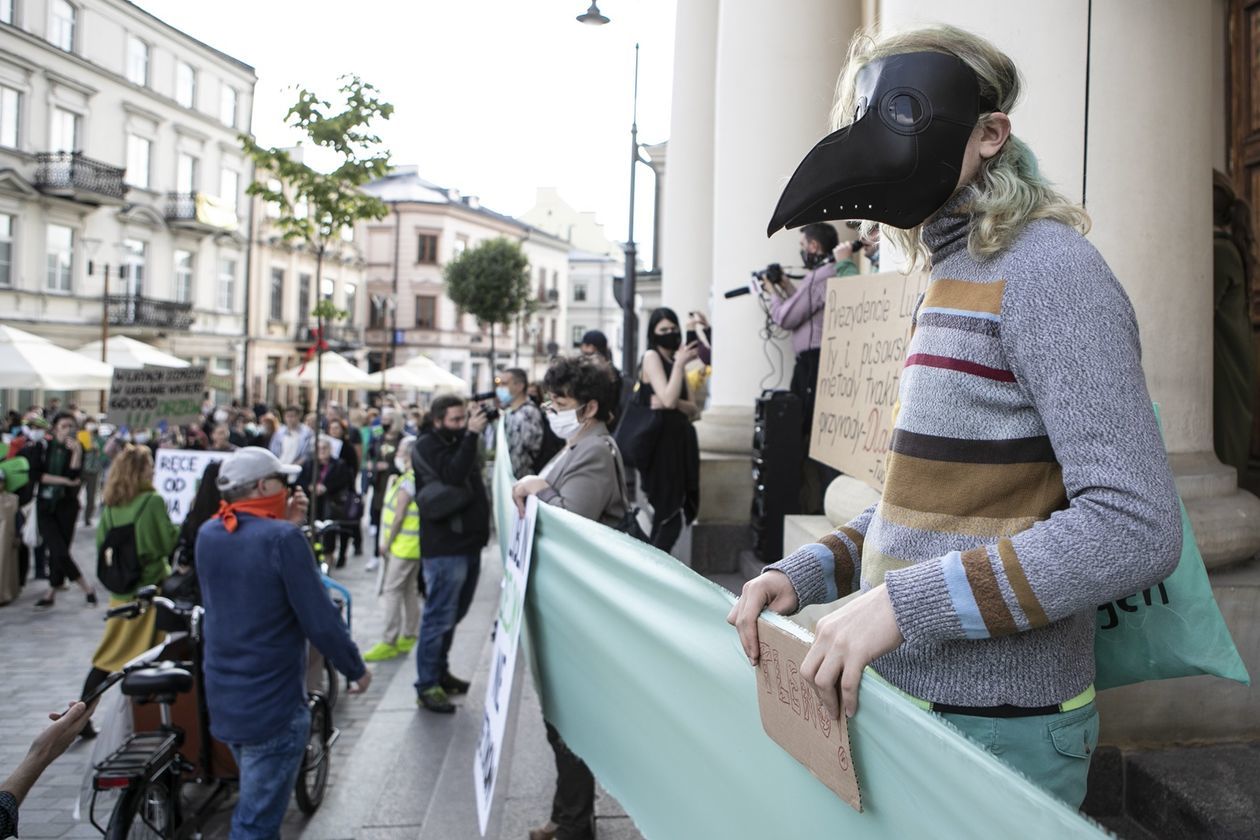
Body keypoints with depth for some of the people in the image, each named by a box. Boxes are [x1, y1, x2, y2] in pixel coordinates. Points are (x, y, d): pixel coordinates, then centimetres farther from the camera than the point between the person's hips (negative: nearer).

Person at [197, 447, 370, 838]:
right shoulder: (283, 539, -21)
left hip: (222, 702, 8)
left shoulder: (207, 535, 1)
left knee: (258, 804, 27)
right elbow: (321, 621, -19)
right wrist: (356, 669, -5)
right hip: (273, 705, -8)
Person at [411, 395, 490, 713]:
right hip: (445, 547, -8)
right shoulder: (427, 446, -10)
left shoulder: (460, 441, 14)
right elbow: (454, 476, -26)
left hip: (469, 543, 8)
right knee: (439, 616, -5)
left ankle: (440, 672, 31)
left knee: (453, 614, 18)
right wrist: (471, 434, -27)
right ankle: (427, 685, 3)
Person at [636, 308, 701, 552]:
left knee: (672, 511, 10)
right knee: (669, 512, -8)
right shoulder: (651, 356, -5)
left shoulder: (676, 360, 18)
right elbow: (668, 399, -18)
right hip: (662, 438, -8)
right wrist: (680, 363, -11)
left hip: (681, 437, 8)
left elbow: (694, 411, 13)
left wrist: (677, 403, -8)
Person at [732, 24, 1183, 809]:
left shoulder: (1047, 268, -15)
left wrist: (903, 605, -25)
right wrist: (805, 573, 2)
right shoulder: (956, 280, 11)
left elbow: (1135, 528, -24)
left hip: (992, 727, -8)